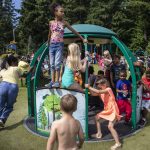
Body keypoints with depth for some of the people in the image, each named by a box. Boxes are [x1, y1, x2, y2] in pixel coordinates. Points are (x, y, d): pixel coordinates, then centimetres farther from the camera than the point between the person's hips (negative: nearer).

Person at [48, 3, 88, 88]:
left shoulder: (64, 22, 3)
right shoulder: (51, 23, 8)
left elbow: (74, 31, 9)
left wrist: (82, 39, 10)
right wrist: (48, 44, 28)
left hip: (59, 45, -3)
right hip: (52, 45, 3)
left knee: (57, 64, -7)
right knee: (52, 64, 4)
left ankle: (57, 81, -1)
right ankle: (52, 81, 11)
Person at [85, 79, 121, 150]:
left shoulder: (108, 89, -19)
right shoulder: (102, 91, 5)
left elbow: (98, 91, -32)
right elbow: (93, 94, 4)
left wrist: (89, 87, -26)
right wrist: (89, 88, -11)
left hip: (113, 110, -9)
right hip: (107, 109, 9)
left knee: (110, 126, -17)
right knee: (97, 117, 15)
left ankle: (118, 143, -9)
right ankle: (99, 133, 26)